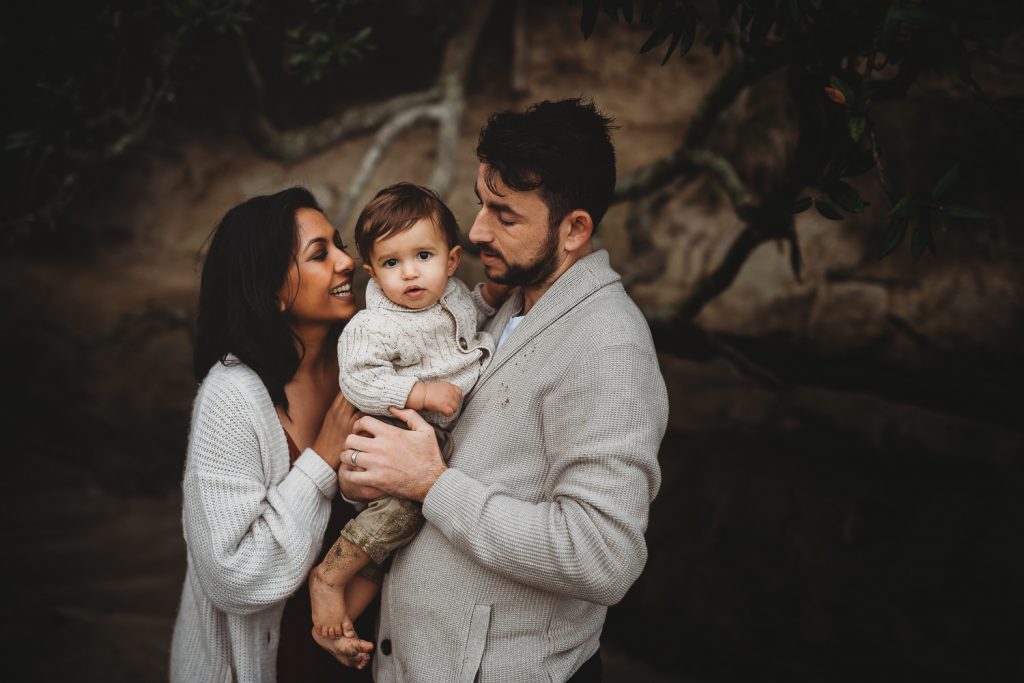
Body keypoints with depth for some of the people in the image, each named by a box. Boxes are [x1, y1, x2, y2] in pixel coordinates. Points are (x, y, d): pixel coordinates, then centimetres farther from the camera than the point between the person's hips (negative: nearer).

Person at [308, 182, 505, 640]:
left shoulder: (454, 294, 5)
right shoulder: (372, 327, -18)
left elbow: (473, 316, 27)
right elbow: (357, 379, -28)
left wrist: (494, 293, 8)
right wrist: (421, 392, -33)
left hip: (445, 439, 7)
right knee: (403, 504, -30)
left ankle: (346, 614, 26)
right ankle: (327, 578, -9)